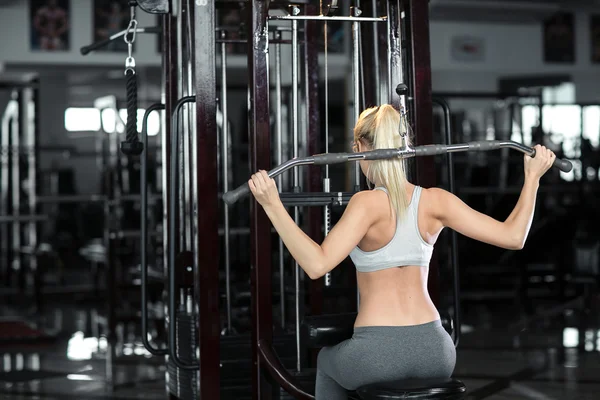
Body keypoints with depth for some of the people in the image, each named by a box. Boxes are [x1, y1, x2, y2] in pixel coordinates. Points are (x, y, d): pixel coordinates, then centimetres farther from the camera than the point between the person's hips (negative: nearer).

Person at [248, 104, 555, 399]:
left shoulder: (368, 203, -13)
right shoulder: (435, 201, 0)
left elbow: (317, 265, -26)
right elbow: (513, 237, 0)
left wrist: (272, 205, -28)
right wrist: (532, 177, 11)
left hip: (377, 354, -4)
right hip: (435, 352, 4)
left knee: (328, 361, 33)